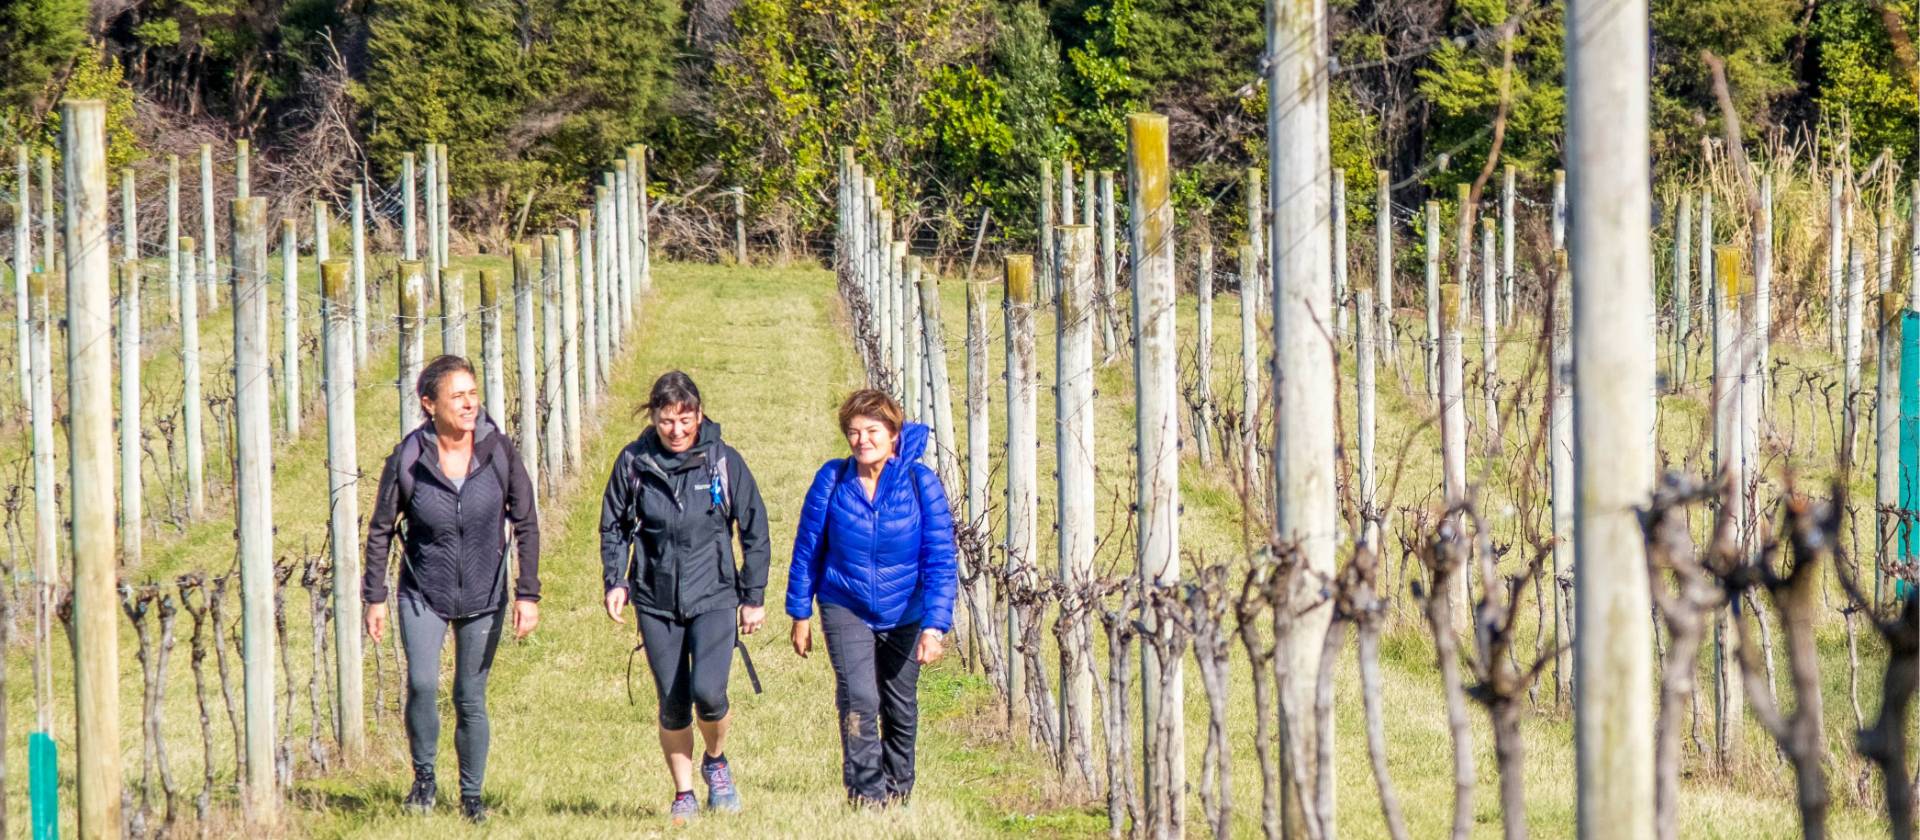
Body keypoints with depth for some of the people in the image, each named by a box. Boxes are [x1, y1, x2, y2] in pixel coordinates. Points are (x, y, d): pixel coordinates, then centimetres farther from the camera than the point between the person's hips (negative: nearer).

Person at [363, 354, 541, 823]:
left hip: (484, 596, 1)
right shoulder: (408, 459, -13)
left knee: (471, 700, 5)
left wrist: (528, 594, -7)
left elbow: (526, 524, -3)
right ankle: (424, 776, 4)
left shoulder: (498, 451, -11)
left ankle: (472, 796, 22)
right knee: (422, 683, -19)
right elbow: (380, 530, -1)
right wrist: (374, 597, 0)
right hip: (423, 594, -1)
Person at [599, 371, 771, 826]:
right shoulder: (633, 462, -1)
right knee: (672, 705, 2)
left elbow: (755, 532, 4)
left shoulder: (724, 460, -4)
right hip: (656, 601, 2)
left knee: (708, 691, -17)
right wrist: (615, 581, -1)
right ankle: (683, 794, 18)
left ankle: (716, 761, 13)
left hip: (713, 596, -2)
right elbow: (614, 527, 12)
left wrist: (754, 597, 4)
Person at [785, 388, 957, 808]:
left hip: (904, 614, 1)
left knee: (900, 707, 14)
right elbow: (808, 548, -1)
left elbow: (940, 561, -12)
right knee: (858, 698, -20)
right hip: (846, 609, -1)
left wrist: (935, 625, -19)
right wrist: (800, 614, 2)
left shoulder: (921, 482, -14)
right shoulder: (832, 479, -12)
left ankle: (897, 786, 35)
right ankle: (866, 790, -14)